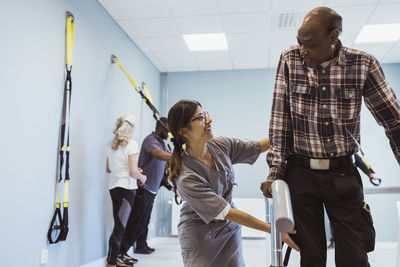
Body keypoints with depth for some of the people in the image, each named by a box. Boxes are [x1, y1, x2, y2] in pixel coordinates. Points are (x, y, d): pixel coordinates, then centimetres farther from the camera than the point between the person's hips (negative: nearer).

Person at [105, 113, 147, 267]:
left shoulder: (110, 145, 10)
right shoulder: (131, 144, -10)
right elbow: (133, 172, -14)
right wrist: (142, 177, 4)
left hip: (113, 188, 7)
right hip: (127, 187, -7)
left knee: (119, 224, 13)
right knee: (121, 225, -3)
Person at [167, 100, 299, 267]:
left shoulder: (220, 146, -12)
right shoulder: (186, 177, -29)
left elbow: (258, 147, 3)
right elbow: (227, 213, -27)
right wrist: (274, 229, -25)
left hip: (229, 228, 5)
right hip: (199, 234, -5)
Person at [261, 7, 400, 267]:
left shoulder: (364, 64, -5)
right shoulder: (290, 60, -4)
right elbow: (279, 120, -4)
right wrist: (275, 172, -8)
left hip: (344, 175, 0)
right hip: (301, 174, 0)